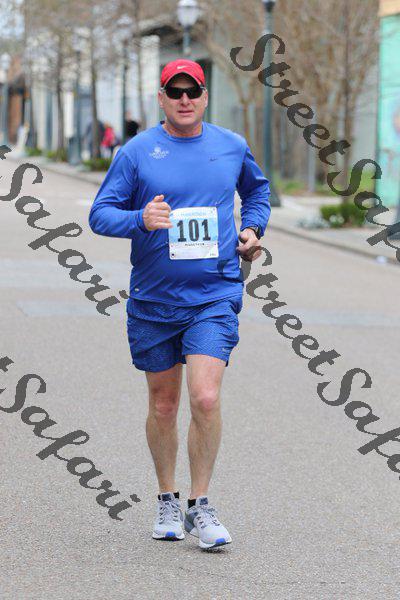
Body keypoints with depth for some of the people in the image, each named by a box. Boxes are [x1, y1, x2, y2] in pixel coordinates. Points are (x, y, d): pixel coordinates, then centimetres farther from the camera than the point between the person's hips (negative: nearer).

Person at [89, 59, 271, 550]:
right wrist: (140, 219, -22)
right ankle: (167, 501, 29)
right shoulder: (136, 152, -1)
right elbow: (100, 214, -3)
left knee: (206, 399, -15)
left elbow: (257, 189, 27)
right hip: (153, 300, 0)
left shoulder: (232, 147, 6)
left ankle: (200, 506, -1)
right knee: (163, 406, 11)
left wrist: (252, 229, 10)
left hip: (215, 296, 0)